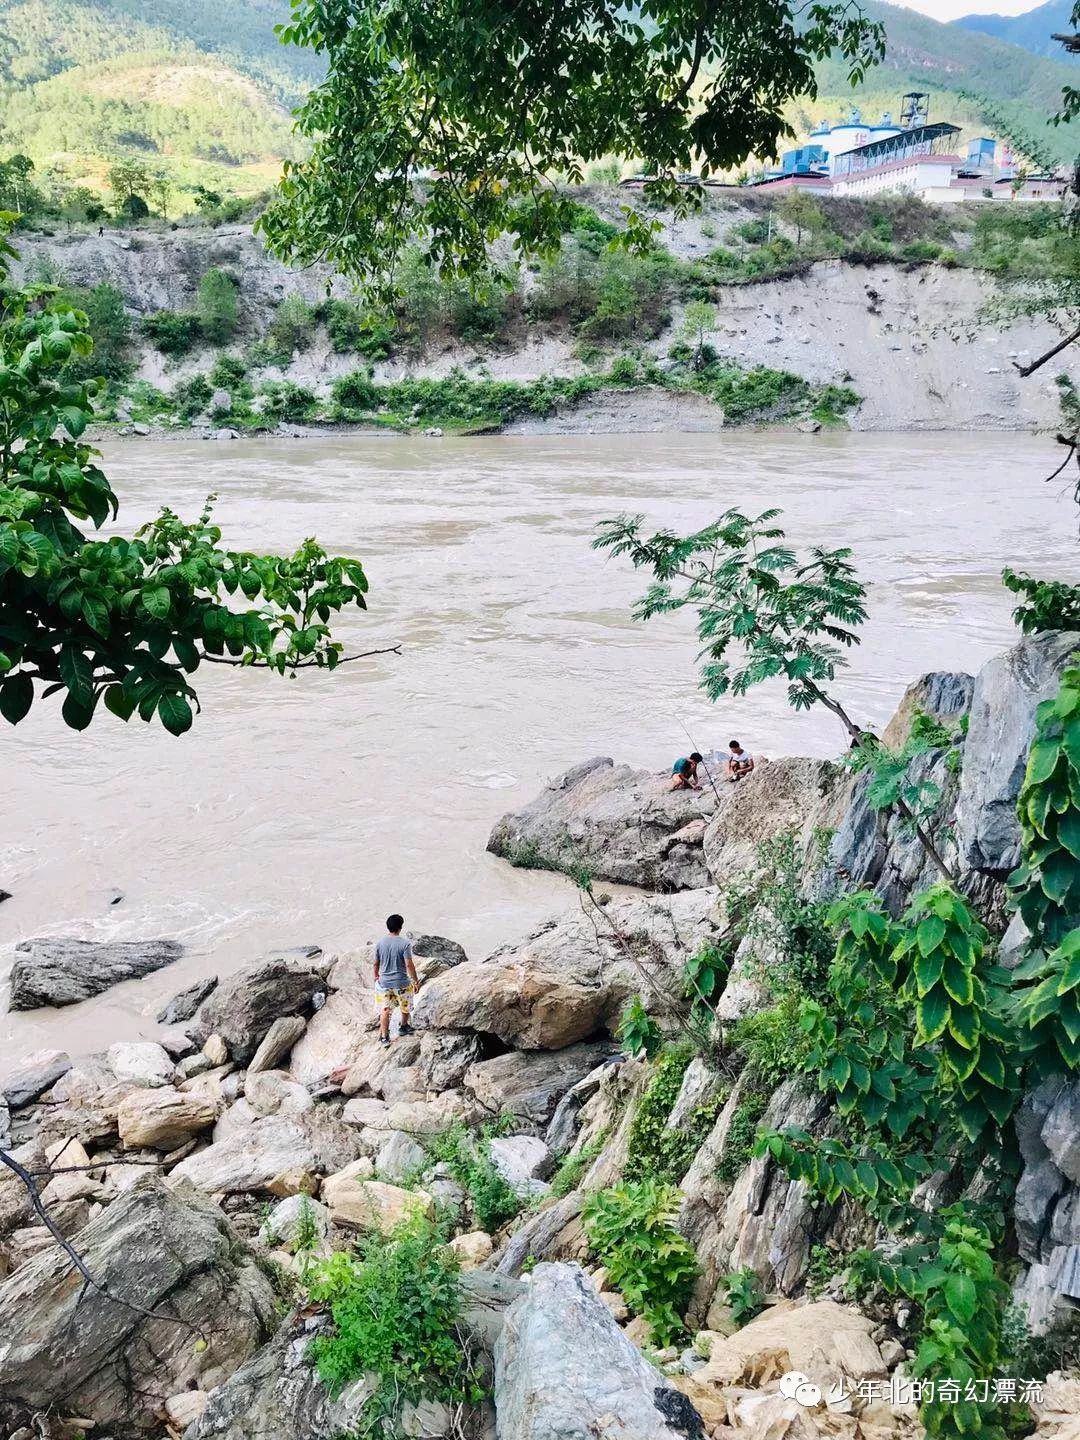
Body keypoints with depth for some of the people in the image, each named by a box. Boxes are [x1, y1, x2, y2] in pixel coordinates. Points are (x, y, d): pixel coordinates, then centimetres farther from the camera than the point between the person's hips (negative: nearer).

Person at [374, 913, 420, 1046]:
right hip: (402, 982, -2)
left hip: (384, 982, 2)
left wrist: (376, 976, 21)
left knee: (385, 1010, 9)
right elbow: (409, 964, -18)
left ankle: (384, 1036, 9)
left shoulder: (380, 943, -6)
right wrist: (416, 981, -8)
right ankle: (403, 1027, 40)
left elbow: (376, 963, 3)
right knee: (405, 1006, 24)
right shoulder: (405, 943, -18)